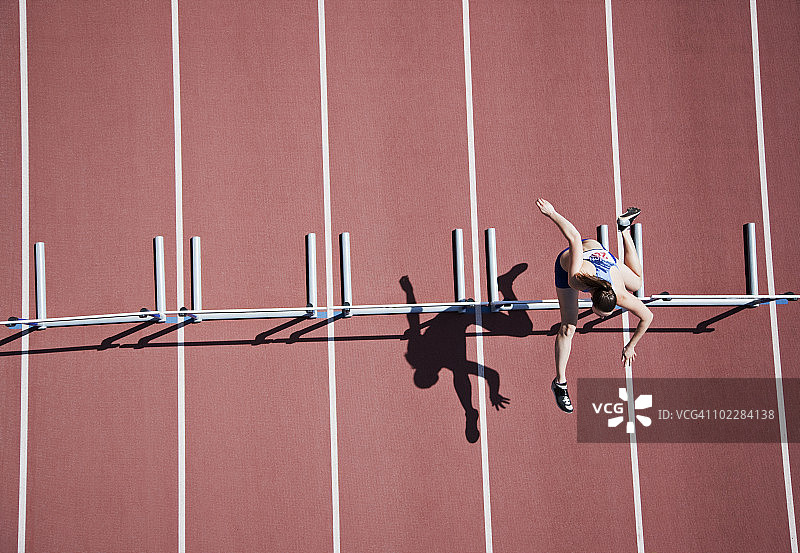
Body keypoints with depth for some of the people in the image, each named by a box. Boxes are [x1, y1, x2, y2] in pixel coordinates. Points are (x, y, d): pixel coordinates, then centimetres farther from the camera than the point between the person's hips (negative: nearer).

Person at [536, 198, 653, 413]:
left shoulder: (620, 296, -37)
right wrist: (551, 214, -37)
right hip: (567, 260, -3)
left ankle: (624, 227, 42)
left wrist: (630, 346, -10)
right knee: (568, 327, -10)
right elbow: (575, 238, -45)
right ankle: (559, 383, 3)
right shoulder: (576, 279, -47)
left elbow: (647, 317, -19)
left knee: (636, 282, 29)